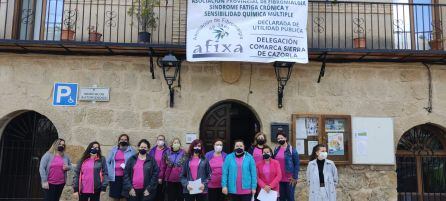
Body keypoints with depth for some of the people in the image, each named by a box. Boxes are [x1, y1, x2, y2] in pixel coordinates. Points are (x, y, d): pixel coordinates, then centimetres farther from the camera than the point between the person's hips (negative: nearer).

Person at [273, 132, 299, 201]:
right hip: (279, 179, 5)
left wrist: (295, 177, -12)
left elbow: (297, 164, -8)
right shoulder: (276, 150, 8)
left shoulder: (291, 150, -6)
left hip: (290, 179, -4)